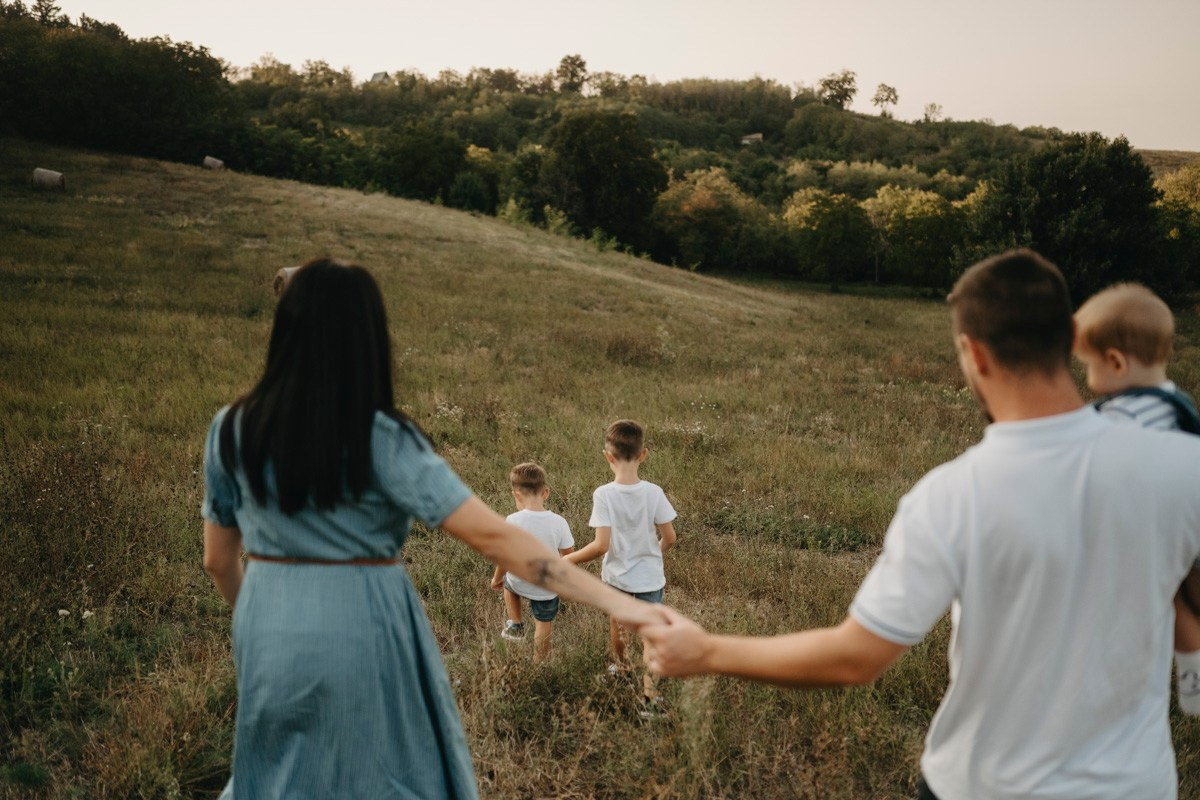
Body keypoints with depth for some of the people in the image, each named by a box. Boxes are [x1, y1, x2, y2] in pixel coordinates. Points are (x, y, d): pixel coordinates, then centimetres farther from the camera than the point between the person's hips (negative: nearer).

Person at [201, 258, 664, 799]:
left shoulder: (232, 430, -4)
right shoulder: (381, 439, -16)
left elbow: (219, 561, 6)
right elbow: (491, 536, -22)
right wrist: (611, 600, -21)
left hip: (270, 636, 4)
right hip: (362, 637, -4)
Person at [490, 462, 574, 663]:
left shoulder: (512, 522, -23)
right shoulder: (559, 523, -17)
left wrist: (497, 578, 5)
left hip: (520, 583, 0)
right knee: (543, 627, 22)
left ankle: (515, 625, 38)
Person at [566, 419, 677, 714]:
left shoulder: (603, 494, -21)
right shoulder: (654, 493, -15)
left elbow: (601, 545, -25)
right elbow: (669, 538, -9)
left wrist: (567, 560, -13)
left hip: (617, 576, 0)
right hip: (650, 577, 0)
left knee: (617, 621, 26)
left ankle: (622, 667, 51)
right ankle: (648, 692, 3)